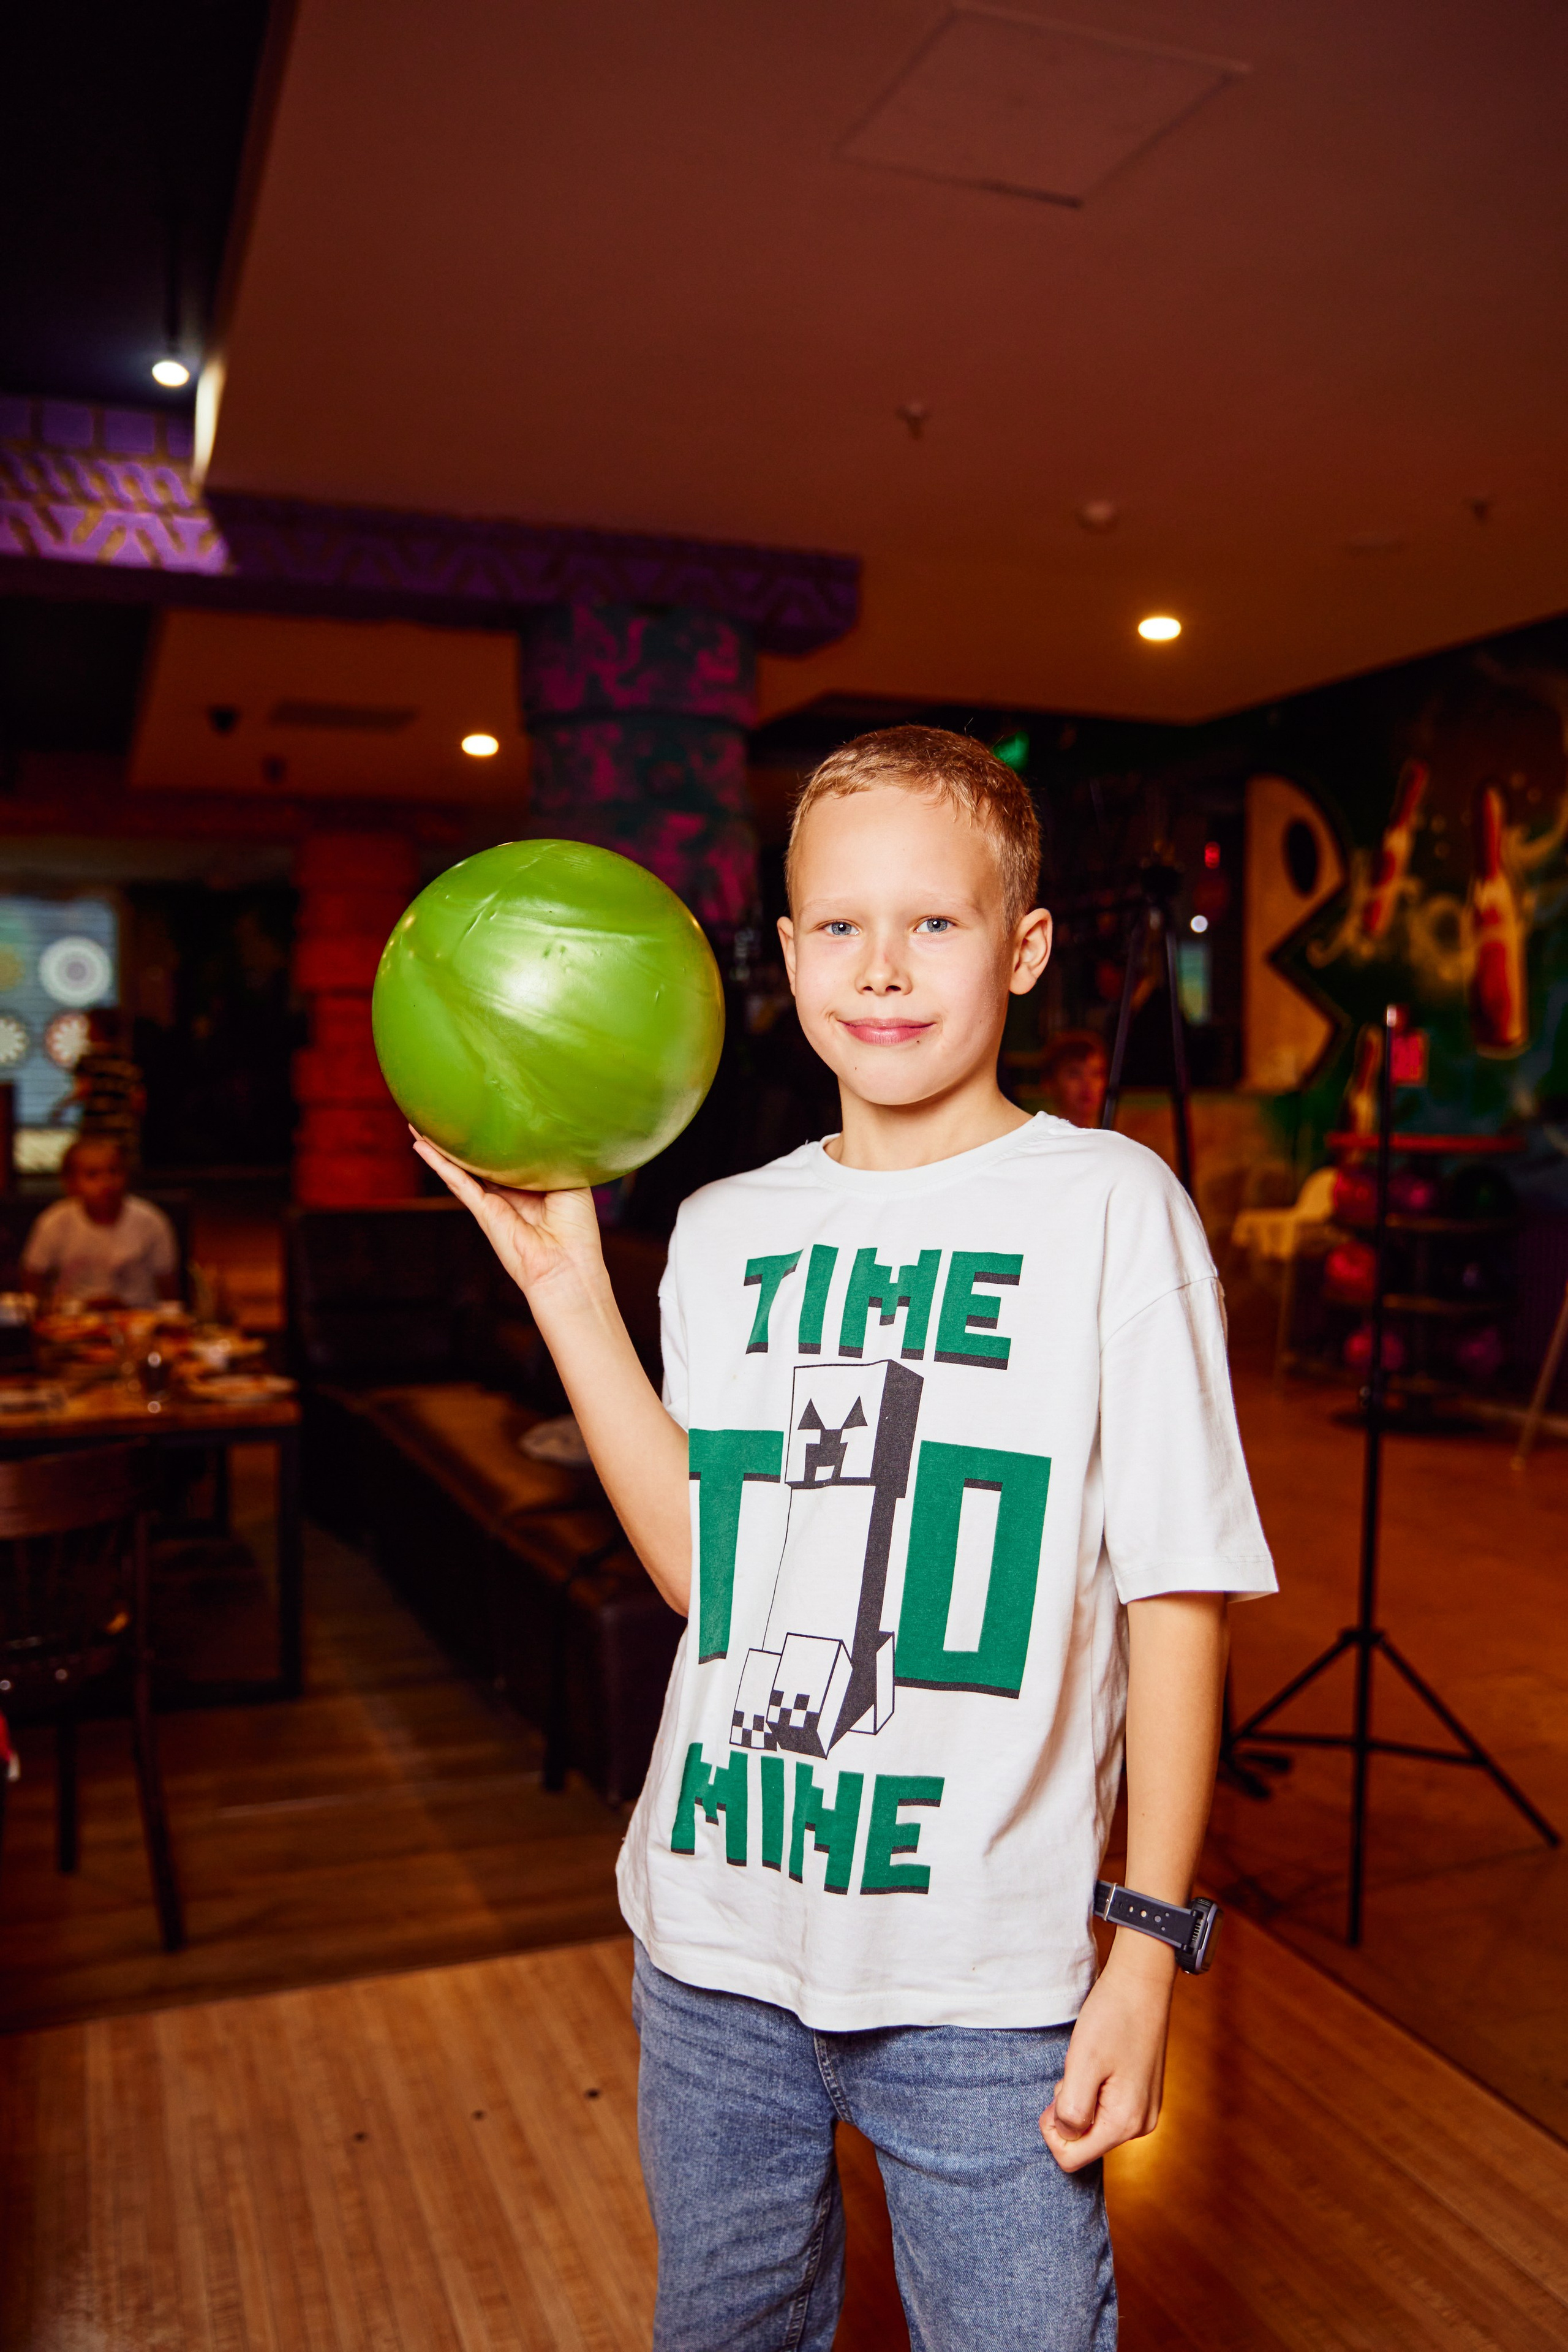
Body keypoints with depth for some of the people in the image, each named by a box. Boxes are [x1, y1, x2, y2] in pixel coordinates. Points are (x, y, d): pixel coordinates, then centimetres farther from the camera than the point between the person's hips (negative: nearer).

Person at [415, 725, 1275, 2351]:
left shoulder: (1109, 1207, -10)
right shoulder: (728, 1229, 3)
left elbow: (1176, 1591, -9)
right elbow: (698, 1563, 0)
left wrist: (1150, 1945, -11)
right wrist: (565, 1285, -3)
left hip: (979, 1972, -4)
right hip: (714, 1937, 5)